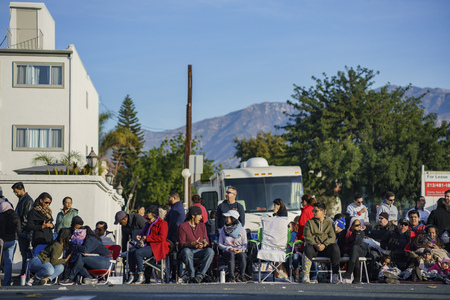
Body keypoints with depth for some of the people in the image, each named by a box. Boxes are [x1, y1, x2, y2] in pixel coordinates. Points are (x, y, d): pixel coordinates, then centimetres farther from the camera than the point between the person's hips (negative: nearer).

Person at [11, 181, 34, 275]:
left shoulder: (28, 200, -13)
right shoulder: (21, 200, 17)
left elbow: (26, 218, -17)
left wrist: (21, 228, -16)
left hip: (25, 231, -10)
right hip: (21, 232, 10)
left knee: (25, 253, -8)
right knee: (23, 253, 12)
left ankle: (24, 273, -7)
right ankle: (23, 272, 15)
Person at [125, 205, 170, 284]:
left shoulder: (162, 224, -6)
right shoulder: (148, 224, 23)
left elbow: (161, 237, -18)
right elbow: (144, 233, 39)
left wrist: (147, 238, -17)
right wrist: (140, 236, 13)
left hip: (156, 247, -9)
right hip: (147, 245, 9)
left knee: (138, 253, -29)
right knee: (131, 252, -15)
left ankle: (141, 275, -25)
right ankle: (132, 275, -15)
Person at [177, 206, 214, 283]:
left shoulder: (202, 226, 17)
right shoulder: (183, 226, 0)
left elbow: (207, 242, 13)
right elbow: (181, 244, -8)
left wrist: (205, 244, -13)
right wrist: (192, 244, -27)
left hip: (199, 251, 4)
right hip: (188, 250, -4)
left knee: (210, 251, -30)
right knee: (186, 251, -41)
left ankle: (200, 275, -31)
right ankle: (192, 276, -29)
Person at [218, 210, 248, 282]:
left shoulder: (241, 230, 8)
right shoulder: (223, 230, 10)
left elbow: (245, 244, 7)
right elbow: (220, 244, 7)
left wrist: (241, 249, -15)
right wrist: (229, 248, -11)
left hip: (239, 251, 0)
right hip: (227, 251, 0)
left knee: (242, 255, -36)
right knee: (231, 254, -36)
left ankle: (242, 276, -31)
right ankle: (232, 277, -39)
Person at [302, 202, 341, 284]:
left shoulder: (330, 223, 15)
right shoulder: (309, 222, 14)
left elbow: (332, 237, 2)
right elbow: (307, 237, 1)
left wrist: (324, 245, -18)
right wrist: (315, 245, -18)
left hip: (326, 247, 0)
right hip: (314, 248, 0)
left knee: (335, 247, -33)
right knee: (308, 249, -35)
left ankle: (335, 275, -30)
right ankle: (306, 275, -37)